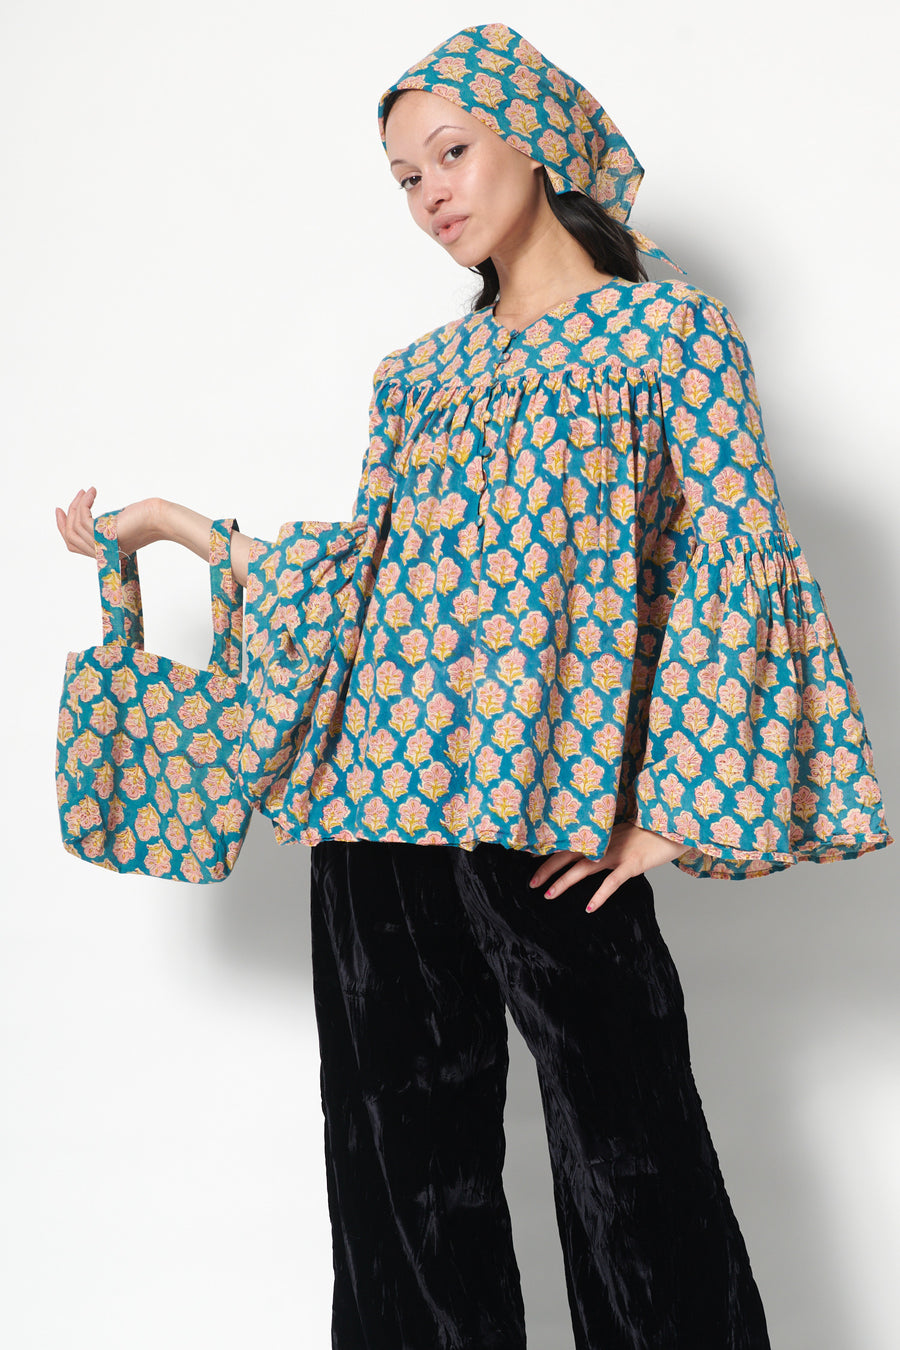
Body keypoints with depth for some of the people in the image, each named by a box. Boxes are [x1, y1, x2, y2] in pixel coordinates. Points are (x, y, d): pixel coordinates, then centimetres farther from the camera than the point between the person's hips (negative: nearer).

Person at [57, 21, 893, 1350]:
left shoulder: (668, 327, 3)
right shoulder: (416, 375, 18)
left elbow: (734, 560, -4)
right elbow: (369, 563, 16)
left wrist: (675, 805, -10)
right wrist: (185, 526, 13)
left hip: (555, 824, -5)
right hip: (380, 800, 5)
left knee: (626, 1155, -2)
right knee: (402, 1148, 10)